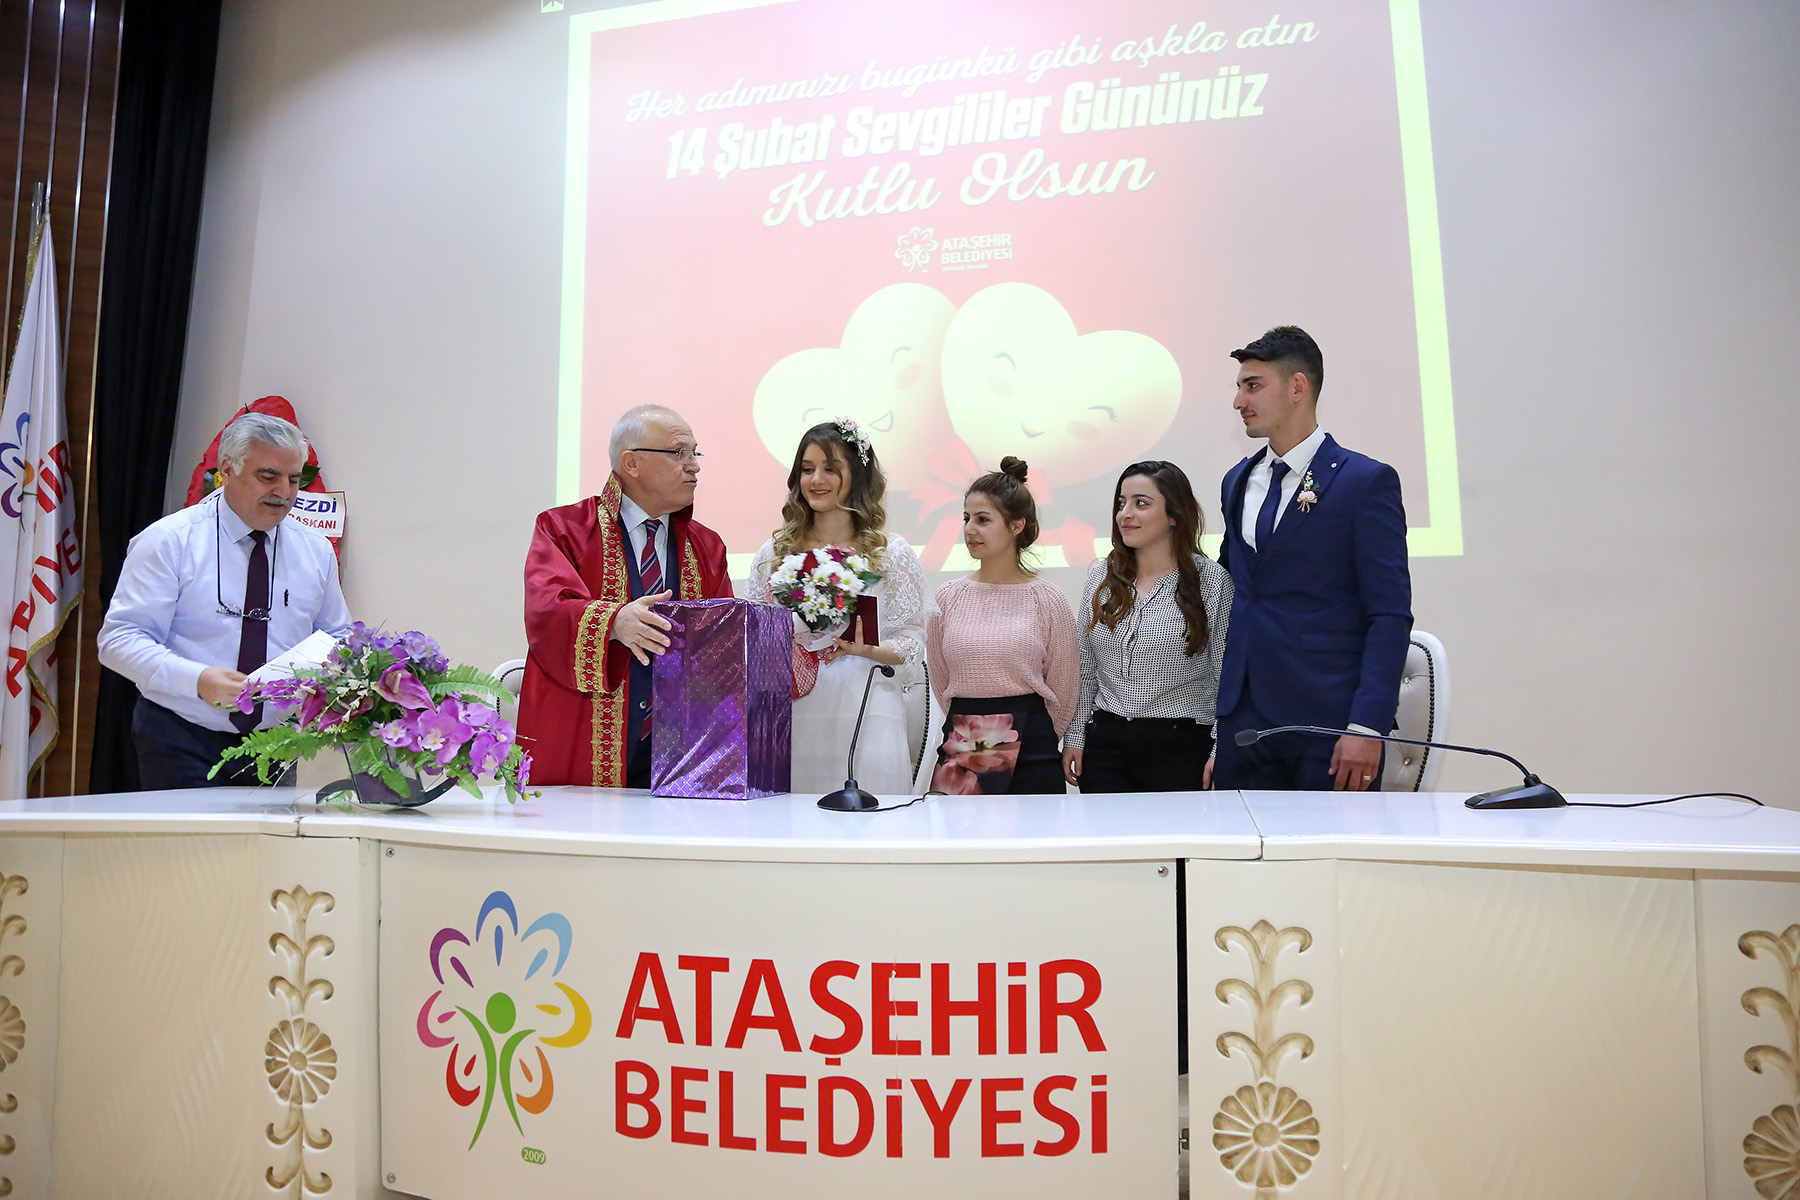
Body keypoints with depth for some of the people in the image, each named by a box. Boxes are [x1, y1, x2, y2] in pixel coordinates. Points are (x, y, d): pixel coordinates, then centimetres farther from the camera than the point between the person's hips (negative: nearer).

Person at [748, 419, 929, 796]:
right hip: (791, 716, 2)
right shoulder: (774, 553, 14)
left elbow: (912, 641, 3)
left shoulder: (891, 552, 7)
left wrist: (864, 649, -15)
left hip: (865, 713, -2)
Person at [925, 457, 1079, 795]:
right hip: (960, 750, 2)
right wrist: (968, 728, 12)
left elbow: (1064, 690, 3)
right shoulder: (948, 597, 3)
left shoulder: (1047, 599, -4)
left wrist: (1029, 737, 10)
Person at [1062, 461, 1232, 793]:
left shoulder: (1212, 580, -3)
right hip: (1104, 746, 3)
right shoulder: (1100, 577, 8)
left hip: (1180, 749, -3)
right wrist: (1074, 737, 8)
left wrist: (1220, 754, -7)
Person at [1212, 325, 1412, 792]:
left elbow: (1391, 616, -9)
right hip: (1242, 721, 5)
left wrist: (1367, 726, -17)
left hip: (1328, 724, -5)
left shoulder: (1367, 481, -5)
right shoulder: (1238, 482, 15)